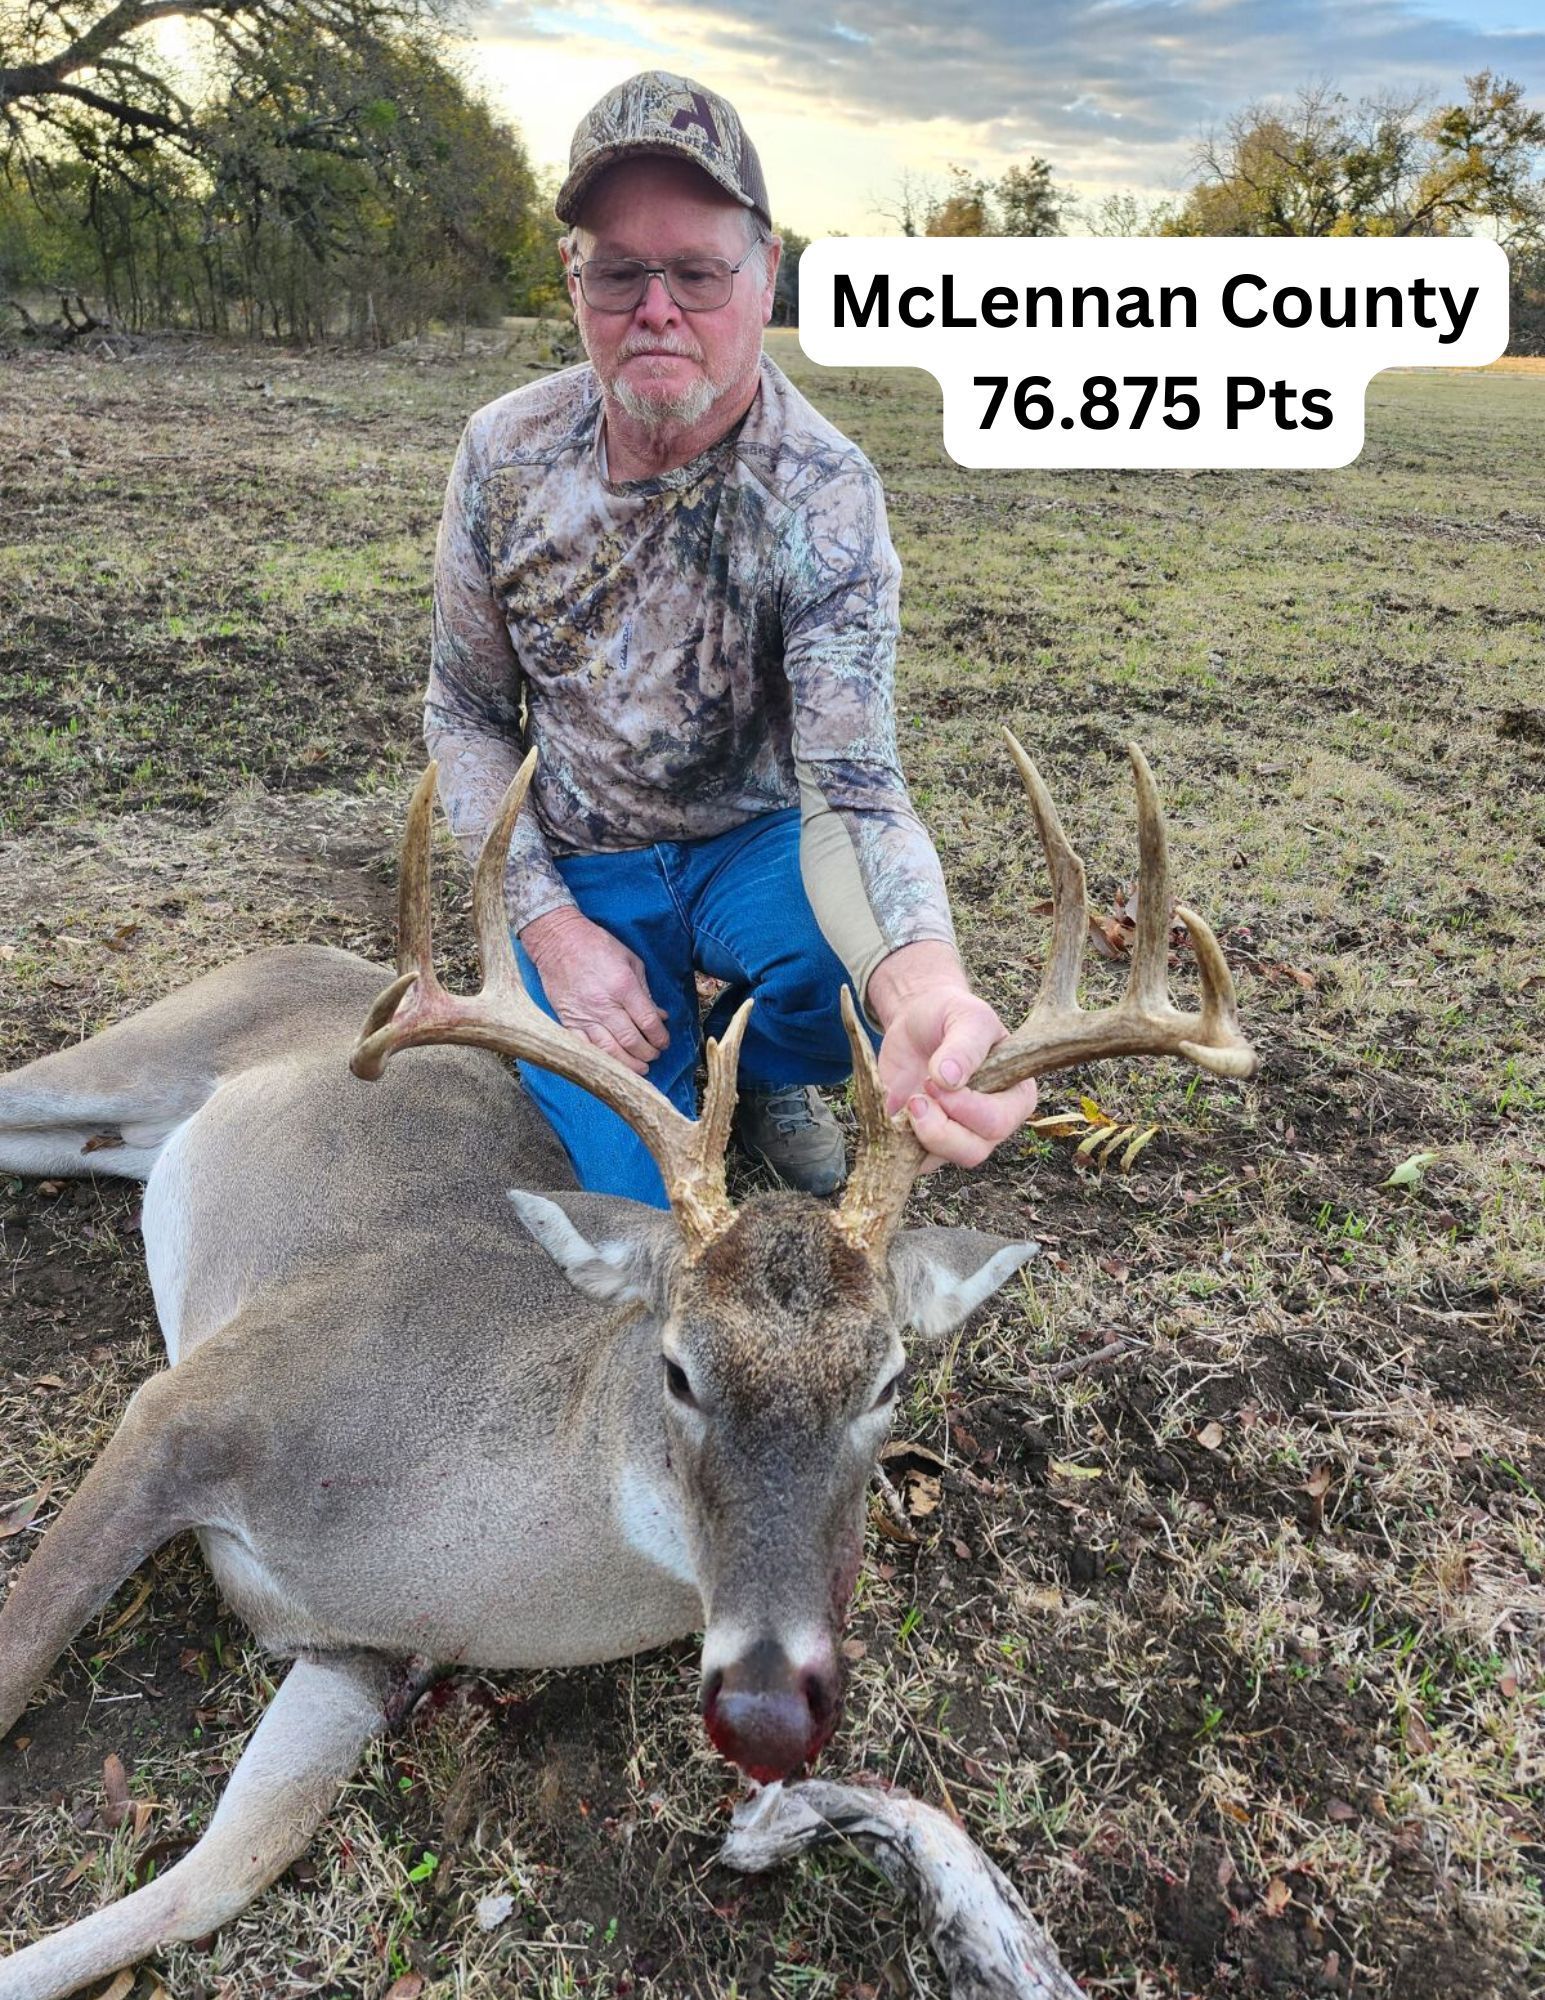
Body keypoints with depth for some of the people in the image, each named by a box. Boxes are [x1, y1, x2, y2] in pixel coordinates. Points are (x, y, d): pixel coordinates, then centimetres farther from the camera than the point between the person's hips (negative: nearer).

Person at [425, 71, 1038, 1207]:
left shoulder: (824, 498, -22)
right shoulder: (506, 455, -12)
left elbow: (851, 789, -32)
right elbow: (468, 714, -2)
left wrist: (923, 985, -55)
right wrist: (552, 926, -16)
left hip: (756, 844, 0)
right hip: (581, 869, 1)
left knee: (839, 947, -35)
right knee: (639, 1195, -15)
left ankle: (763, 1073, 3)